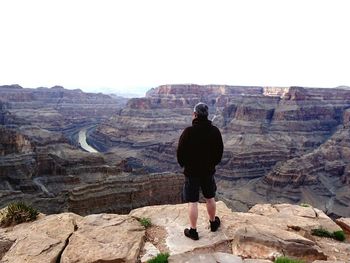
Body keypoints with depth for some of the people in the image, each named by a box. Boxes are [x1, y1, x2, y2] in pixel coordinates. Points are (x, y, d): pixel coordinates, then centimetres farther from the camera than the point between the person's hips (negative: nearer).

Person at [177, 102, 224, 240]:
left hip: (192, 172, -4)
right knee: (210, 198, 21)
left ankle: (193, 231, 17)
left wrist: (184, 165, 5)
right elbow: (219, 151, 3)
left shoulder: (188, 132, -19)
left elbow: (180, 152, -14)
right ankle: (213, 223, 39)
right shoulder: (215, 131, -5)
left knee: (193, 202, 6)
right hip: (209, 171, 4)